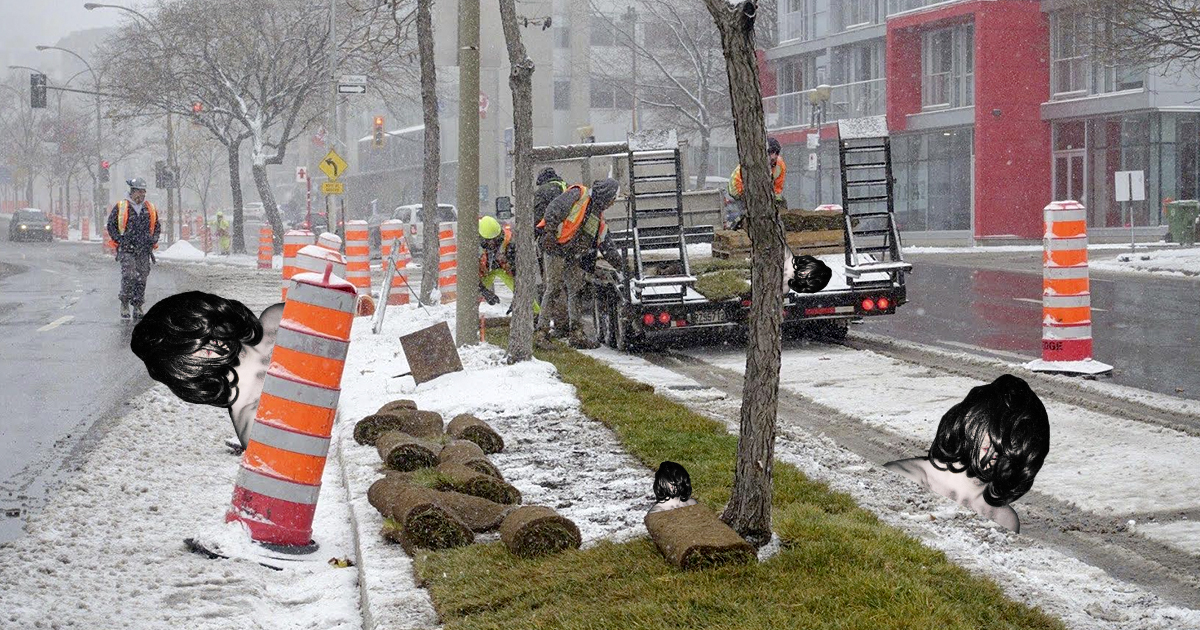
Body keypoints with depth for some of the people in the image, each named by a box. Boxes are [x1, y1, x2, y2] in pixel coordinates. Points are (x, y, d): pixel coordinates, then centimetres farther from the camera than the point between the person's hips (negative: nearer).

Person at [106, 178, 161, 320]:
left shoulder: (151, 209, 11)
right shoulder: (120, 207, 1)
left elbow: (157, 227, 22)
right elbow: (111, 226, 5)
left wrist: (153, 241, 7)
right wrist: (120, 240, -5)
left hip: (144, 251, 4)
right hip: (127, 249, -4)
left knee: (141, 279, 3)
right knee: (129, 276, -15)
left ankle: (137, 307, 11)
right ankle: (124, 304, 1)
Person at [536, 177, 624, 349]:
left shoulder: (599, 218, 21)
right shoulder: (578, 195, -4)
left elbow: (607, 246, 22)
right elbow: (554, 209, -16)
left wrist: (621, 267, 16)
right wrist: (550, 233, -25)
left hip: (574, 258, 9)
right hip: (556, 250, -9)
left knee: (576, 292, 5)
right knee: (554, 290, -11)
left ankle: (576, 334, 7)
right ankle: (543, 330, -7)